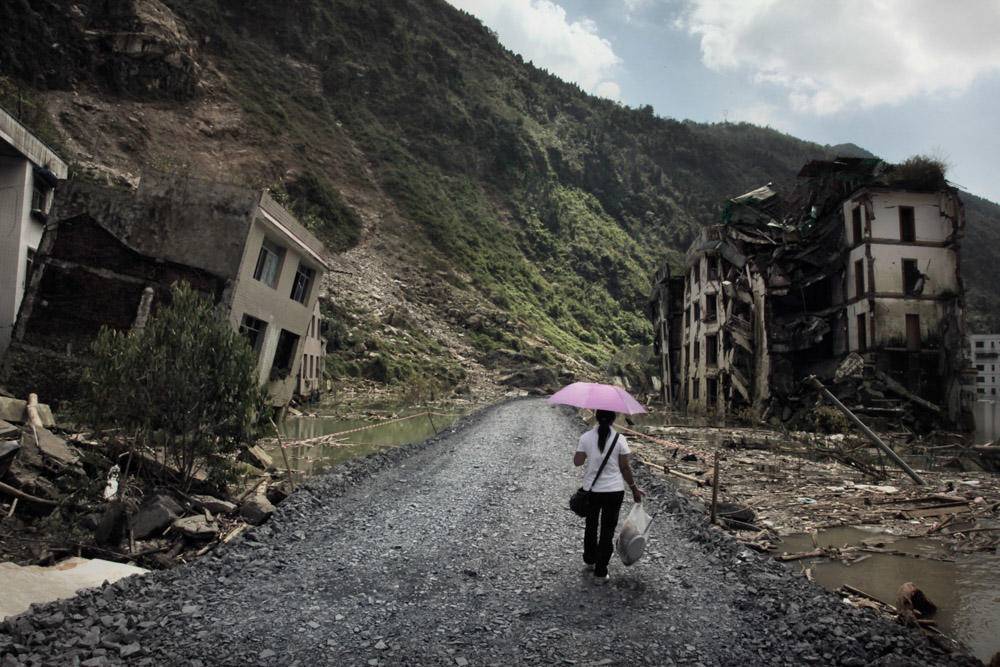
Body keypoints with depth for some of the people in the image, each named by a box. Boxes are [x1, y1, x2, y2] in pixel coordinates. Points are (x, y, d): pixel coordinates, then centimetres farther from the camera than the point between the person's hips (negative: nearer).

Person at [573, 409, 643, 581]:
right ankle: (601, 571, 13)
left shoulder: (586, 437, -7)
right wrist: (634, 488, 5)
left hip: (591, 489, 2)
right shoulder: (619, 439, -10)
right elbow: (625, 468, -6)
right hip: (614, 490, -2)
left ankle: (590, 559, 41)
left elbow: (577, 462, -6)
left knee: (591, 525, 23)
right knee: (608, 530, 9)